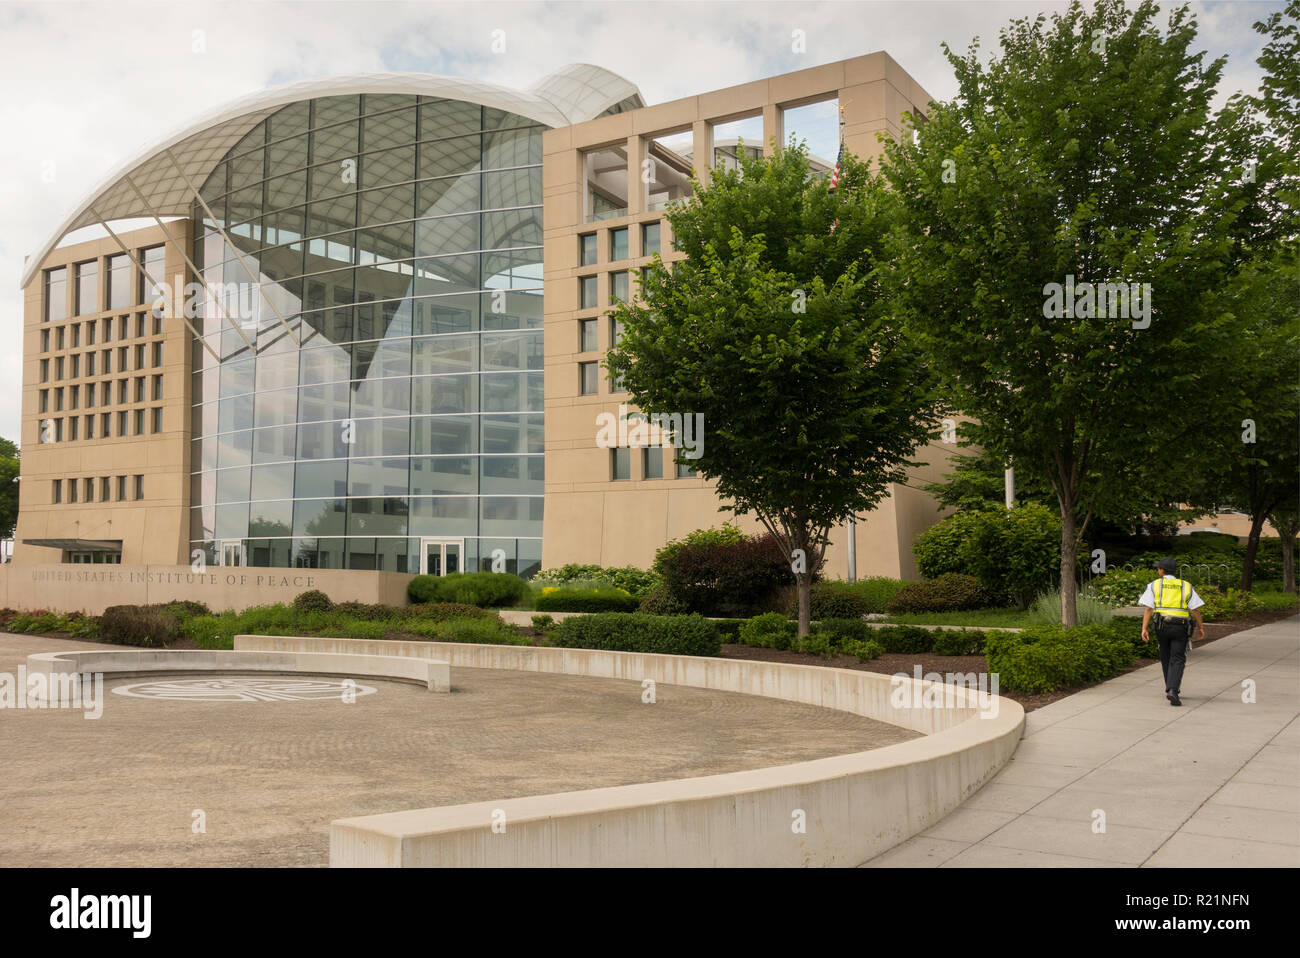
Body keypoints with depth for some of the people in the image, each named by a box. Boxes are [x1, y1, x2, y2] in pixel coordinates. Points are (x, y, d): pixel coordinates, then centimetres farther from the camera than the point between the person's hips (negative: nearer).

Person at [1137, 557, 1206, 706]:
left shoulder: (1154, 585, 5)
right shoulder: (1186, 586, 9)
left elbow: (1148, 609, -4)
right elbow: (1195, 610, 4)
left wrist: (1144, 629, -8)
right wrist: (1201, 628, 13)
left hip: (1162, 626, 1)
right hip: (1181, 627, -1)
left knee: (1166, 658, 17)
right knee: (1177, 660, -3)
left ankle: (1171, 689, 25)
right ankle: (1173, 690, -22)